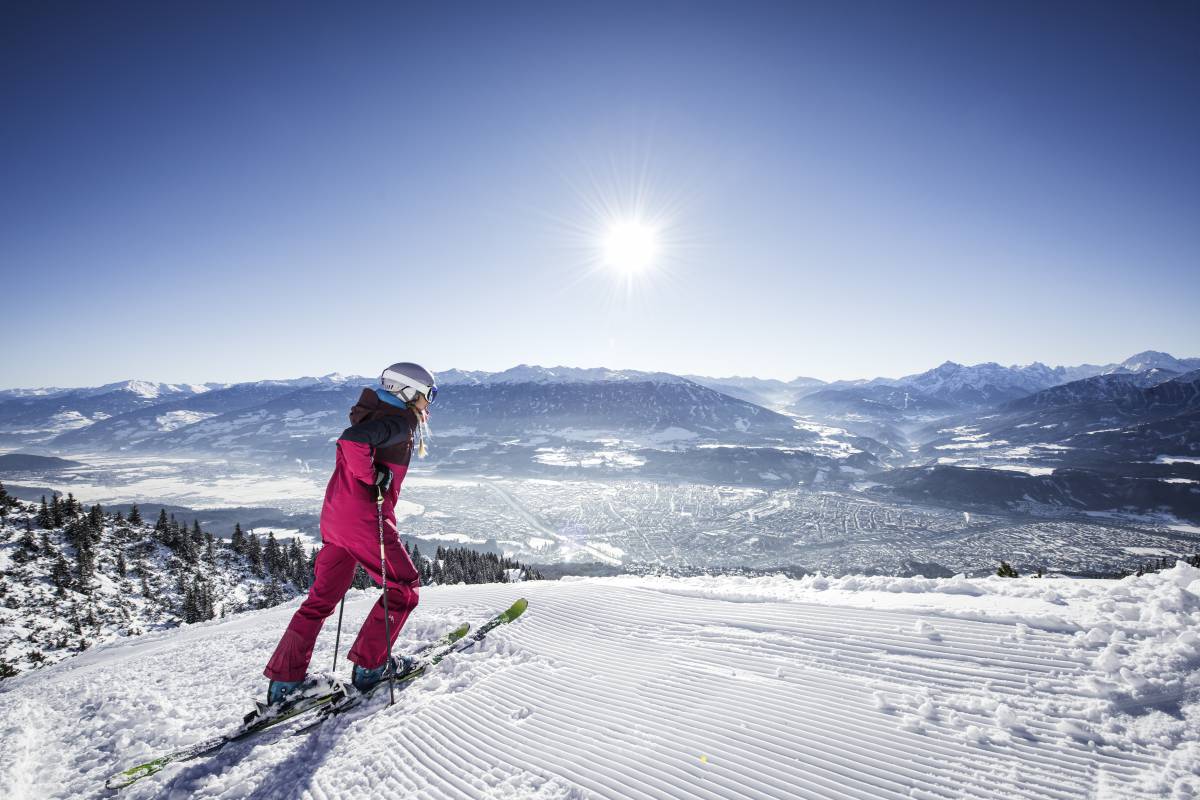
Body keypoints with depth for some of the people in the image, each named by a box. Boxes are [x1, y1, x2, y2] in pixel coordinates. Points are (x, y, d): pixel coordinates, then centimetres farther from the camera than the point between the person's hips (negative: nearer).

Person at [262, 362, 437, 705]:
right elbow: (352, 439, -30)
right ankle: (371, 666, 13)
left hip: (335, 516, 9)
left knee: (322, 597, 15)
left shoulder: (377, 415, 16)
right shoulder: (401, 421, -14)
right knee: (404, 588, 7)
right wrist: (373, 478, -20)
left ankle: (284, 680, 20)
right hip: (365, 519, -9)